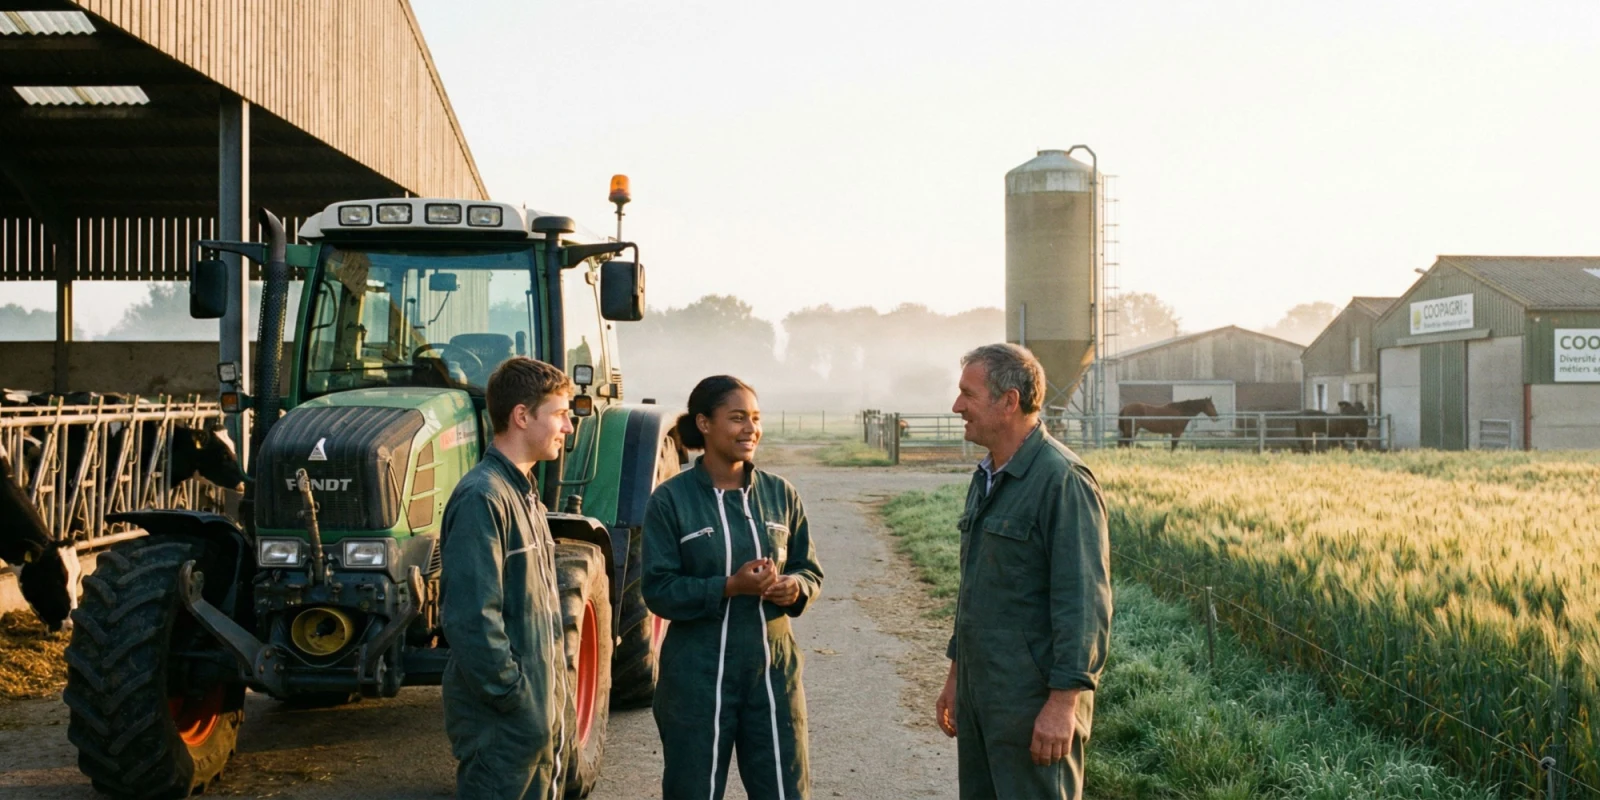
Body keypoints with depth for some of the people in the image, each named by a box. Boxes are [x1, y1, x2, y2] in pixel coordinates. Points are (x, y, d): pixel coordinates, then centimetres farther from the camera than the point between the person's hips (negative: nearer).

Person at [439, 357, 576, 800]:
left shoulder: (524, 495, 13)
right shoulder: (482, 498, -17)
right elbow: (470, 617, -23)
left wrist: (553, 691, 13)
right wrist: (515, 697, -19)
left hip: (539, 716, 9)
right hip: (501, 721, -9)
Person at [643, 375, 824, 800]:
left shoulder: (780, 493, 4)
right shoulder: (670, 500, -6)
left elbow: (811, 571, 11)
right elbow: (659, 591, -9)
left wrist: (796, 587, -12)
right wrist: (728, 587, -22)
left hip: (773, 669, 3)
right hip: (698, 674, -3)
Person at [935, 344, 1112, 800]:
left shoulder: (1063, 480, -16)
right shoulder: (986, 479, 13)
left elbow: (1084, 601, -20)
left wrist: (1064, 701, -22)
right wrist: (956, 675, 21)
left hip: (1034, 699, -9)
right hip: (979, 690, 9)